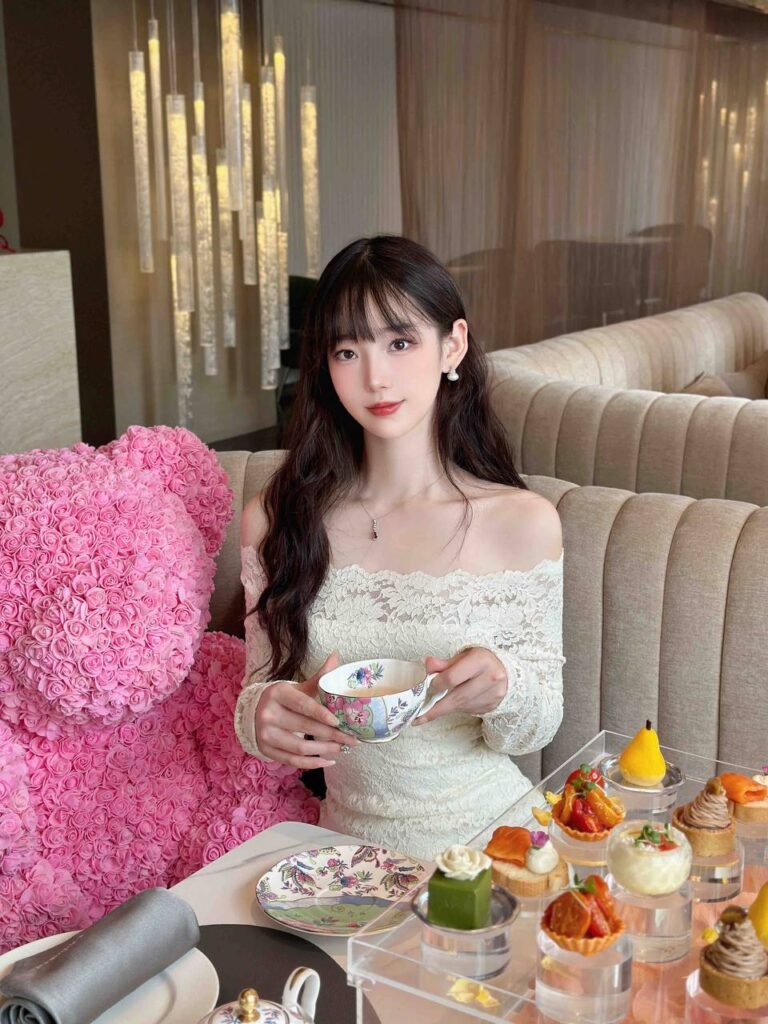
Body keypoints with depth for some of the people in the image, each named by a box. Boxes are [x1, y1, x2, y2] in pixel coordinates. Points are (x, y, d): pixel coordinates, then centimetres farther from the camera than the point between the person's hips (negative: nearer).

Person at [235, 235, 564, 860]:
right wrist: (262, 717, -17)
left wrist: (502, 686, -21)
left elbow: (536, 729, 1)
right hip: (351, 848, 2)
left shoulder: (524, 524, -6)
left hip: (489, 836, -1)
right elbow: (259, 686, 5)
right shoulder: (276, 520, -2)